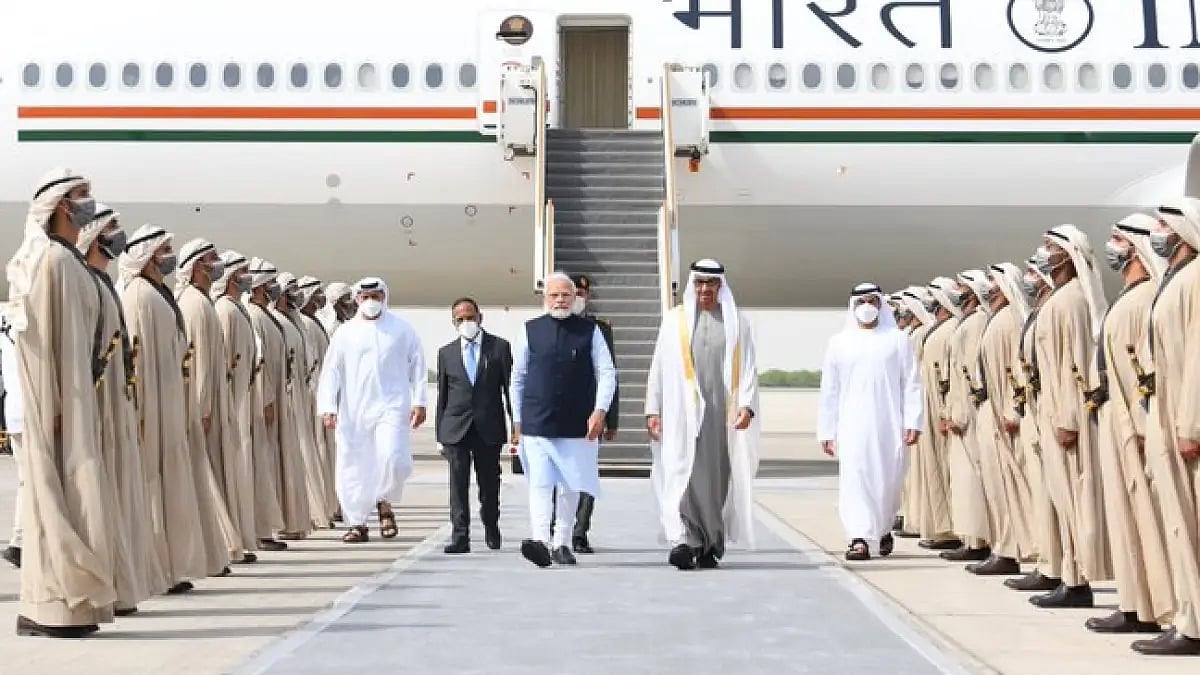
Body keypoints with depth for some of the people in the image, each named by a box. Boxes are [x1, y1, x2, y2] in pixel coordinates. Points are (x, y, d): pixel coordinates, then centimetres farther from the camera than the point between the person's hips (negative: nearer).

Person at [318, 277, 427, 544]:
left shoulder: (402, 330, 7)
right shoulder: (345, 332, 9)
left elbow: (417, 366, 8)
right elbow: (330, 371, 6)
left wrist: (419, 402, 1)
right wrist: (328, 407, -3)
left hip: (391, 406, -2)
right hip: (353, 410, 2)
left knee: (392, 458, -18)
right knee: (353, 465, 2)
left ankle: (385, 503, 10)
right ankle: (357, 524, 16)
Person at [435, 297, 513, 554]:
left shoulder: (500, 347, 3)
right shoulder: (446, 353, 9)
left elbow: (510, 387, 2)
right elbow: (442, 395, 10)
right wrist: (439, 433, 6)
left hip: (489, 428, -1)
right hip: (456, 427, 1)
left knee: (489, 482, 10)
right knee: (458, 482, -6)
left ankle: (491, 528, 31)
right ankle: (460, 537, -5)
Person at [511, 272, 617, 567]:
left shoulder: (589, 331, 3)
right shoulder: (530, 330, 5)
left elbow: (607, 373, 2)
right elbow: (518, 376, 11)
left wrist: (600, 410, -9)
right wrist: (518, 417, 10)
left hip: (577, 425, 1)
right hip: (536, 424, -1)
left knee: (570, 486, 9)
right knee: (540, 483, -11)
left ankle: (561, 543, 20)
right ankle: (539, 541, -18)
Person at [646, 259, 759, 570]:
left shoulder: (737, 323, 12)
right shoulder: (674, 320, 12)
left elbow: (748, 368, 5)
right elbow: (658, 368, 10)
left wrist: (746, 405, -9)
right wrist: (652, 410, 2)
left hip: (722, 413, 1)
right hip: (683, 412, -1)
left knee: (717, 477, 2)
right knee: (684, 473, -13)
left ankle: (710, 546, 11)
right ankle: (684, 541, -20)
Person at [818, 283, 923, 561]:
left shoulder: (898, 340, 6)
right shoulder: (839, 343, 8)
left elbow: (912, 384, 3)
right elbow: (829, 390, 9)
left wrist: (912, 422, -6)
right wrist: (826, 431, 6)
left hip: (890, 425, 0)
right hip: (852, 426, 0)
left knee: (889, 480, 7)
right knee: (854, 478, -10)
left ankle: (884, 528, 32)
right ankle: (859, 539, -10)